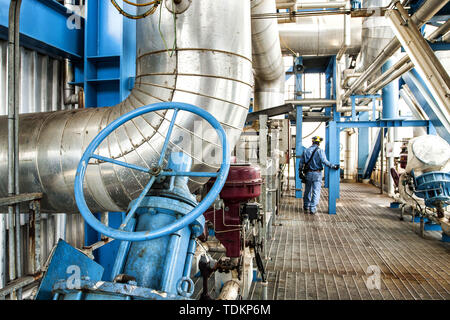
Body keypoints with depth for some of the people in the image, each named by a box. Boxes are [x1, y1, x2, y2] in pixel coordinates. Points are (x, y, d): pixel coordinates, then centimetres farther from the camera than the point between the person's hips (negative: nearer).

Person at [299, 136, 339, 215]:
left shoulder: (306, 151, 7)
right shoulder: (320, 151, -8)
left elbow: (301, 162, 7)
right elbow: (324, 161, -20)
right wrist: (333, 166, -14)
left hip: (308, 173, 5)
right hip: (317, 174, -4)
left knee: (307, 191, 15)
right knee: (316, 192, 1)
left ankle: (306, 207, 25)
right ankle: (312, 208, -3)